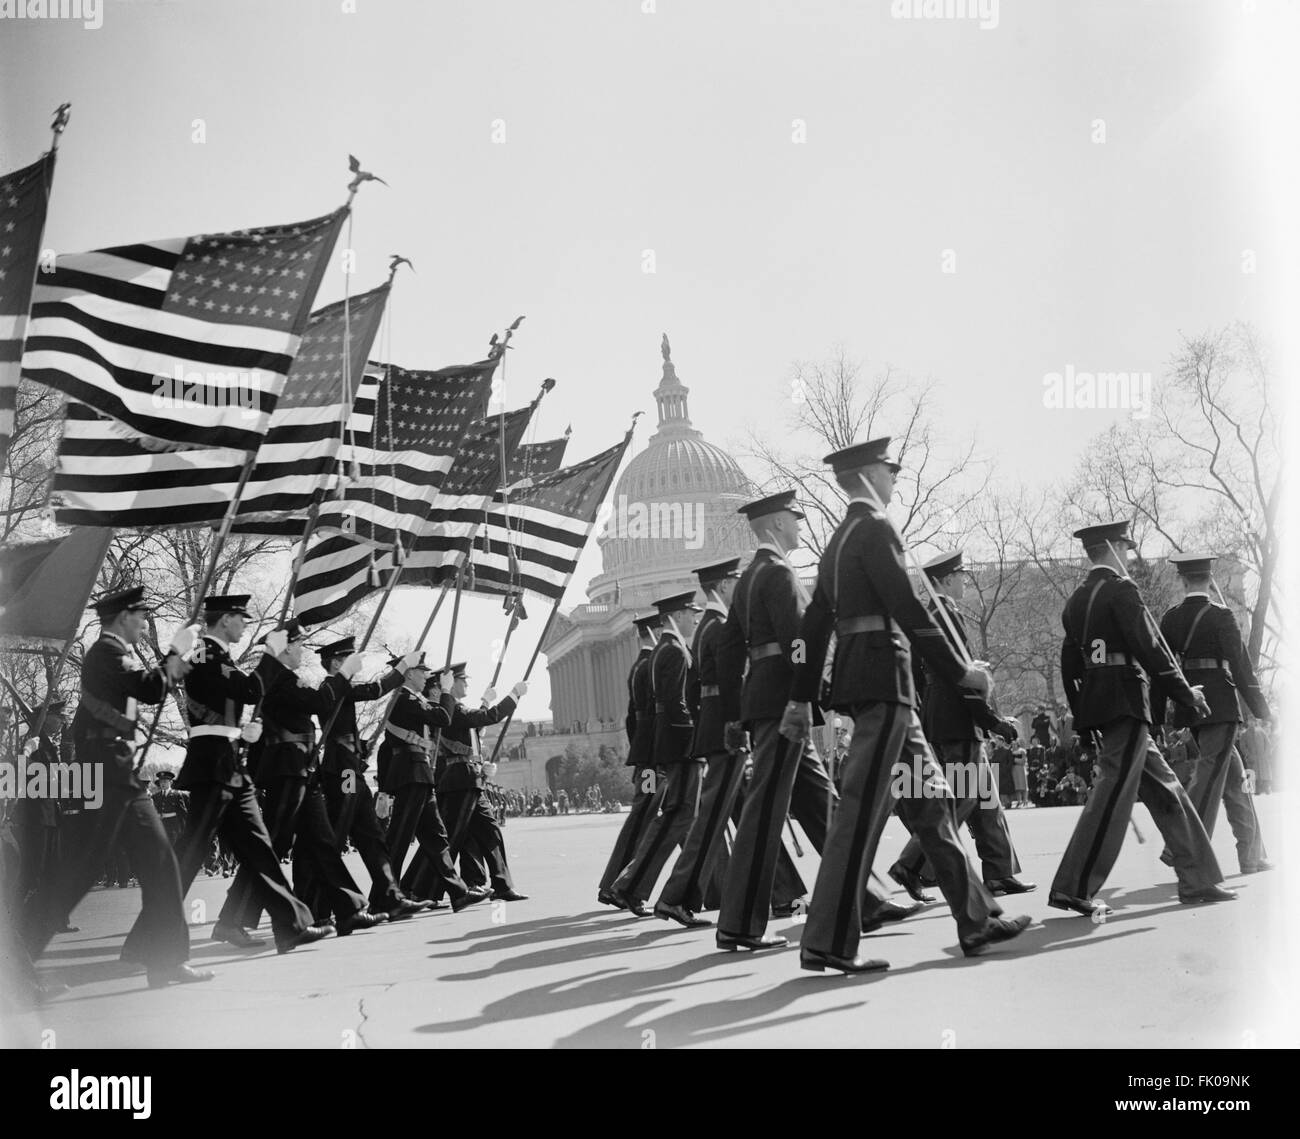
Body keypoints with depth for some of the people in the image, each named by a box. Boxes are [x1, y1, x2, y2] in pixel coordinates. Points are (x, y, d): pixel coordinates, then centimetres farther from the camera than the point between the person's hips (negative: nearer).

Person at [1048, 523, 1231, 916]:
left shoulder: (1076, 601, 15)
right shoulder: (1120, 589, -9)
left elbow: (1070, 666, 18)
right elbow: (1150, 646, -14)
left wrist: (1085, 721, 23)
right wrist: (1186, 693, -4)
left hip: (1097, 706, 9)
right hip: (1126, 703, -9)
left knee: (1166, 792, 14)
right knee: (1114, 791, -9)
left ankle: (1197, 880, 18)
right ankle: (1073, 890, -10)